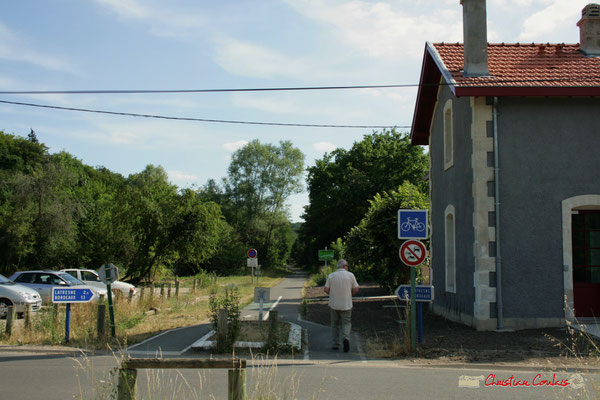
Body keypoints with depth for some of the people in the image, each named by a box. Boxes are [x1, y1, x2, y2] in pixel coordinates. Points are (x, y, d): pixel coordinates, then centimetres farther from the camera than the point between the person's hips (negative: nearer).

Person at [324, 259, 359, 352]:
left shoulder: (331, 275, -1)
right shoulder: (350, 275, -2)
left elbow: (326, 289, -5)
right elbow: (356, 289, -3)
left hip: (334, 304, 1)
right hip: (346, 305, -1)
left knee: (335, 324, 14)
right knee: (346, 323, 6)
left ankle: (335, 344, 13)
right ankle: (346, 338, -20)